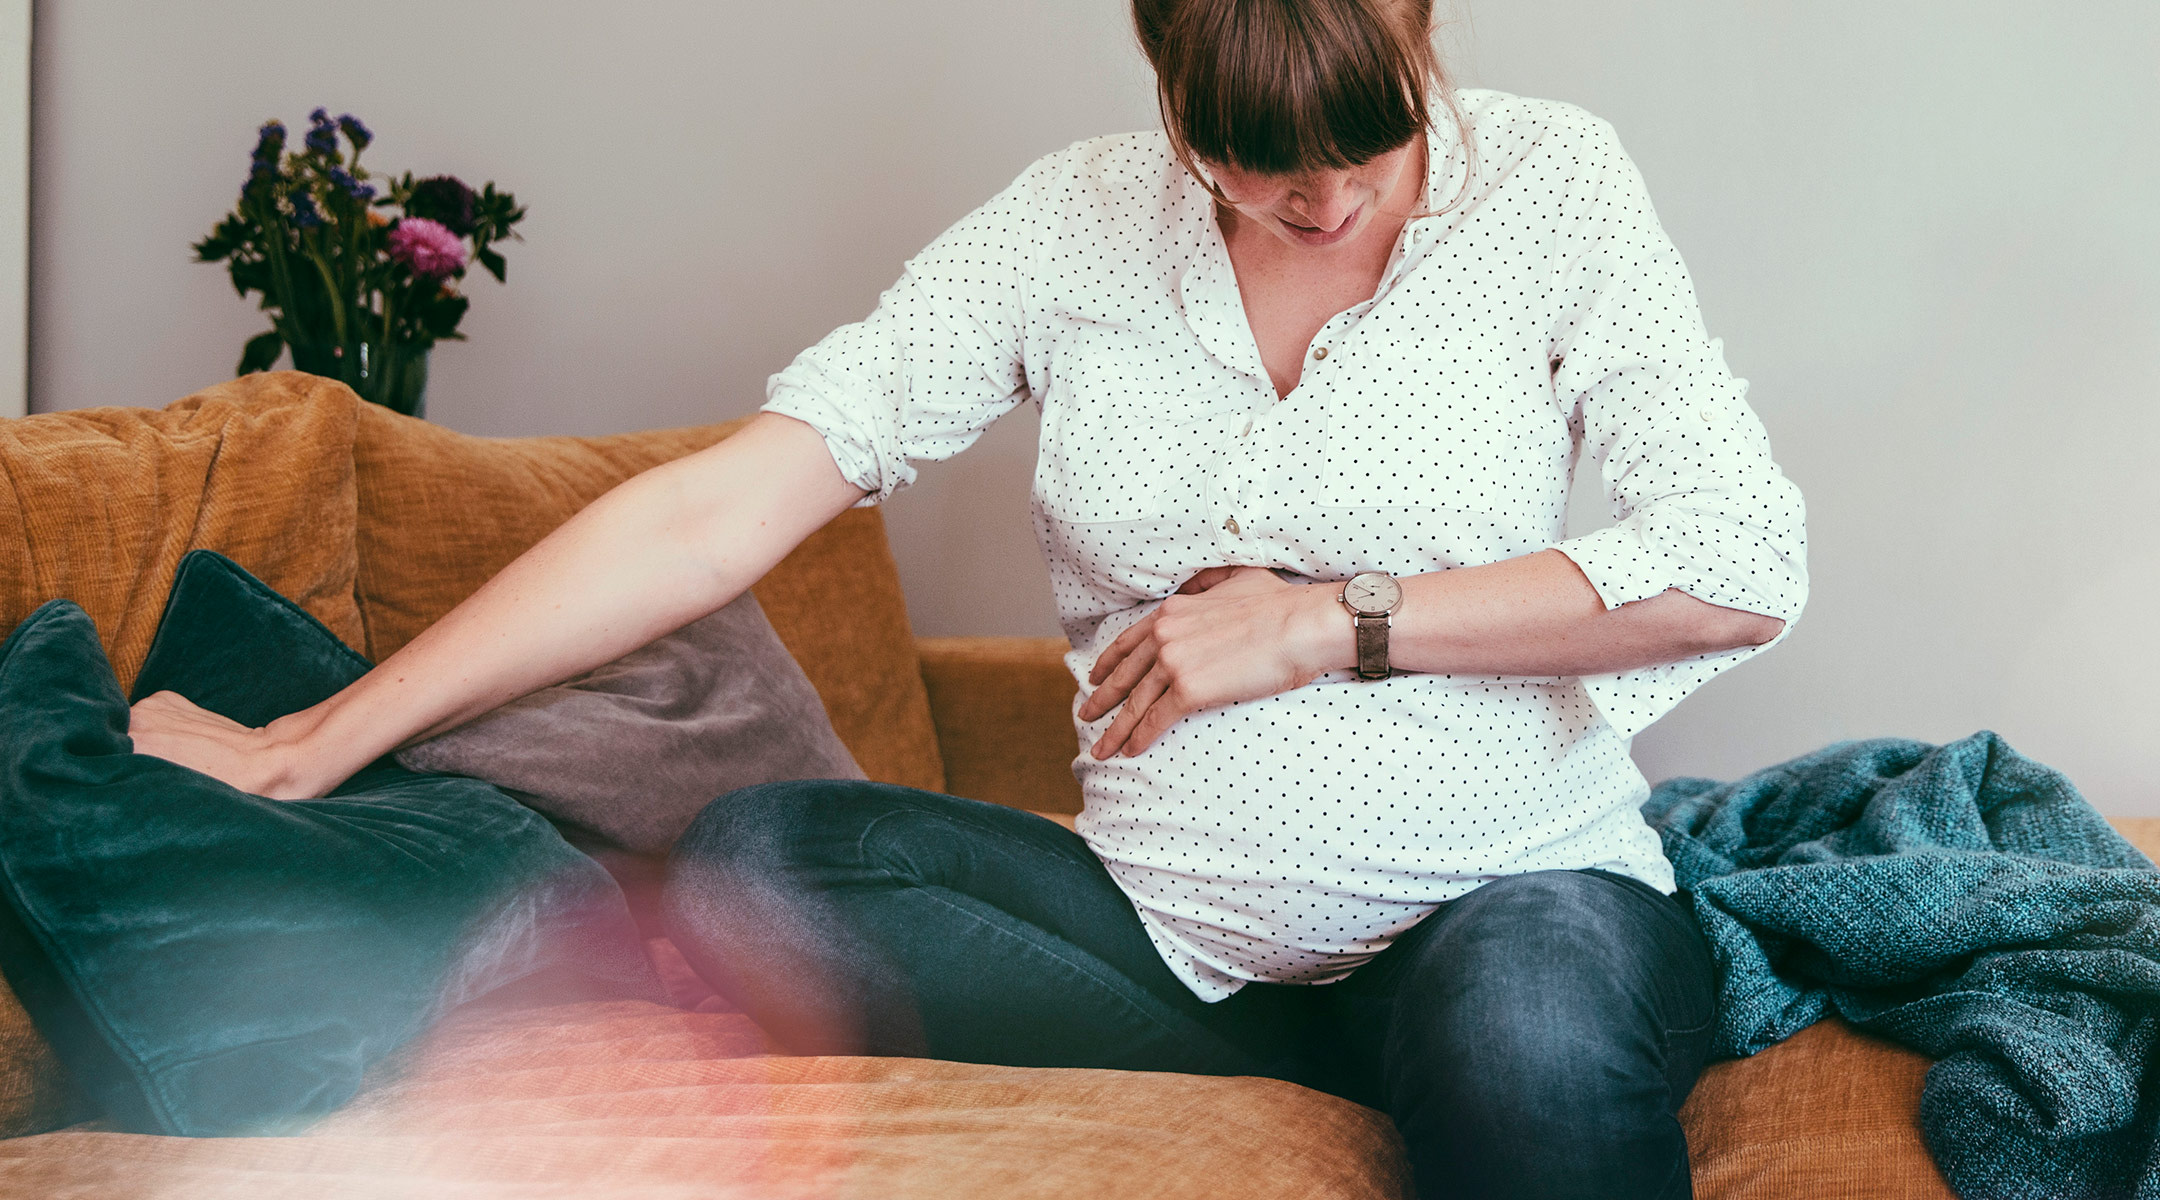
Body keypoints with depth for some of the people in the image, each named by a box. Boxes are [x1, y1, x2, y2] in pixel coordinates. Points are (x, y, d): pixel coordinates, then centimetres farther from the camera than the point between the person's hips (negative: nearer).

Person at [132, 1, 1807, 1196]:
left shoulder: (1545, 184, -3)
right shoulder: (1078, 225, 0)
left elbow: (1740, 571, -9)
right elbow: (718, 511, -5)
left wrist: (1329, 623, -13)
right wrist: (305, 749, -9)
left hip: (1513, 891, -3)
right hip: (1171, 924, 4)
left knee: (1526, 1029, -40)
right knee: (753, 862, -22)